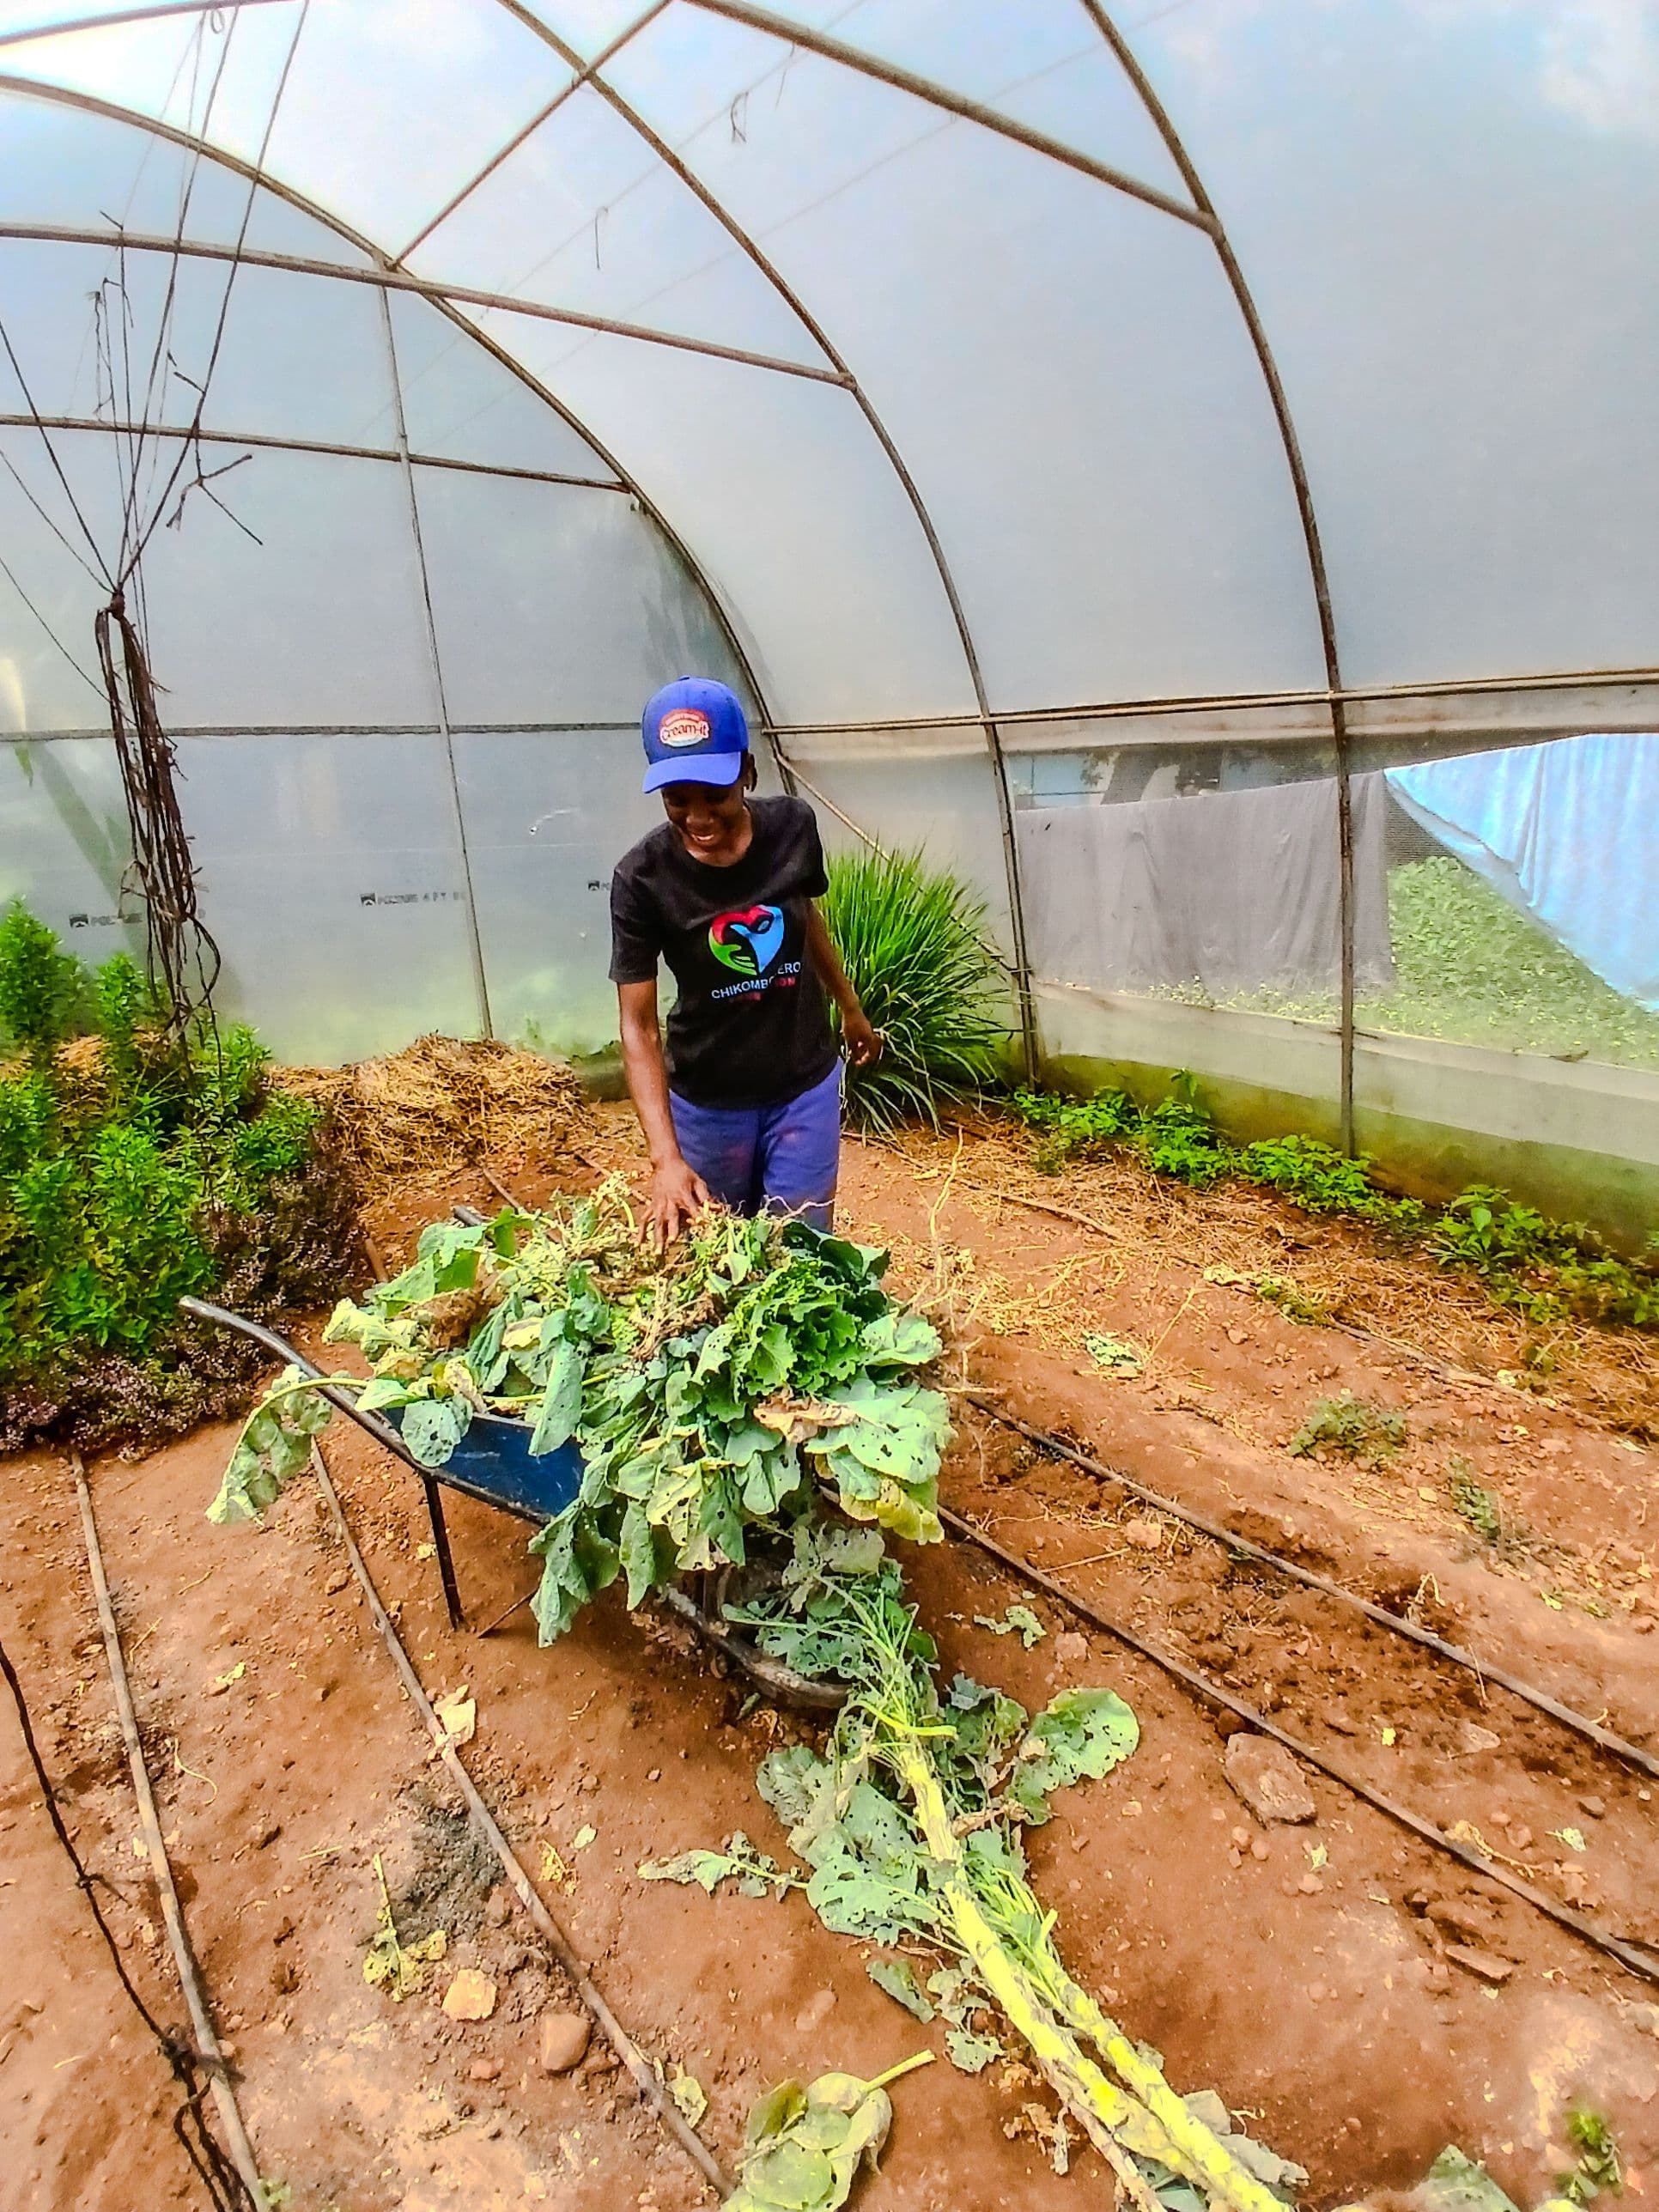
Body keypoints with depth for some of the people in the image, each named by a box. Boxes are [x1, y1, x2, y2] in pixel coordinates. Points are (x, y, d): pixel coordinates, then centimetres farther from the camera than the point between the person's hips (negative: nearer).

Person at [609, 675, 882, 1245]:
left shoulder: (793, 827, -14)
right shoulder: (642, 878, -21)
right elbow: (638, 1027, -21)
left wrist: (851, 1009, 20)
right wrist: (665, 1157, -32)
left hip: (805, 1084, 1)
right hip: (708, 1100, -1)